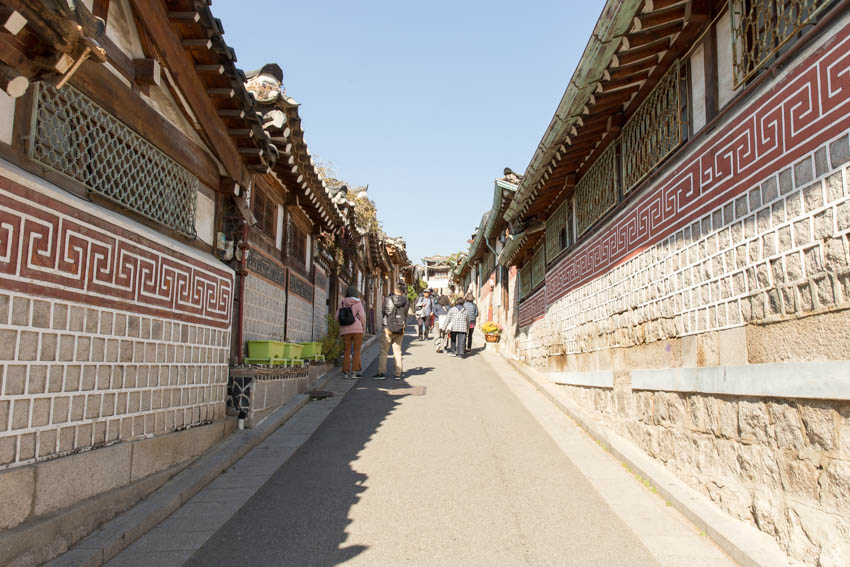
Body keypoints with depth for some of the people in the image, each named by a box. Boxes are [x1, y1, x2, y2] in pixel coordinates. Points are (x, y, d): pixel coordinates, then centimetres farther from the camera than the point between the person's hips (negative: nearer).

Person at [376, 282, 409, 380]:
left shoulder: (388, 300, -10)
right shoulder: (406, 302, -4)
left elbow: (383, 311, 4)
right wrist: (405, 296, 19)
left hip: (388, 329, -3)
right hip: (400, 330, 3)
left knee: (383, 351, 4)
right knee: (397, 352, 11)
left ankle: (382, 372, -1)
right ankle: (398, 374, 11)